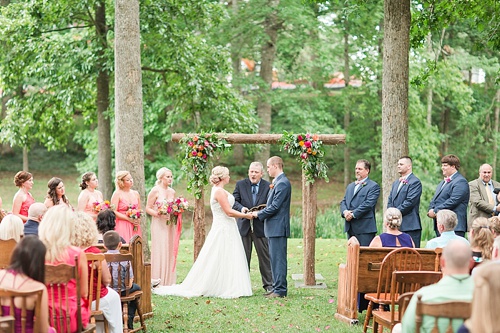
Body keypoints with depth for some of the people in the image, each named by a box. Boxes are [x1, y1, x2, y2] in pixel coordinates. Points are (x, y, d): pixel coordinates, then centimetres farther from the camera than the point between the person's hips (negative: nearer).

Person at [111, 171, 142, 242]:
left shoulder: (136, 193, 13)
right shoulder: (117, 194, -4)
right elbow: (114, 212, -11)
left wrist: (138, 219, 1)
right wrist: (129, 219, -13)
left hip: (134, 228, 5)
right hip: (122, 226, -5)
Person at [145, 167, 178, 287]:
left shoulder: (172, 192, 13)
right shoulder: (155, 191, -5)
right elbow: (148, 208, -7)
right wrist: (159, 214, -19)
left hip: (170, 224, 6)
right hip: (159, 224, -6)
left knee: (170, 250, 5)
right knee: (159, 250, -7)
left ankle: (169, 280, 9)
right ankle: (157, 280, -4)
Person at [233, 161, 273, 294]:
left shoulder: (268, 186, 0)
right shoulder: (241, 184, 6)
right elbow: (234, 201, 2)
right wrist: (241, 208, -19)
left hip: (260, 227, -1)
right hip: (244, 226, 1)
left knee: (265, 256, 2)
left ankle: (268, 284, 11)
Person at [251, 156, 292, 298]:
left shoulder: (283, 183, -16)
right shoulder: (277, 182, 16)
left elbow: (275, 206, -20)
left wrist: (259, 214, -9)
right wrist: (260, 213, 9)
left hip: (278, 227, -11)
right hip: (274, 227, 11)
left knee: (278, 258, -7)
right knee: (274, 258, 13)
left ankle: (280, 290, -5)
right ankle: (277, 287, 19)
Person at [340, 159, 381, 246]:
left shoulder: (373, 186, -3)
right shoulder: (350, 186, 22)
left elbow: (368, 204, -14)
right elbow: (343, 202, 15)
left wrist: (353, 214, -16)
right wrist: (345, 211, -7)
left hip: (365, 228, -7)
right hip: (351, 228, 7)